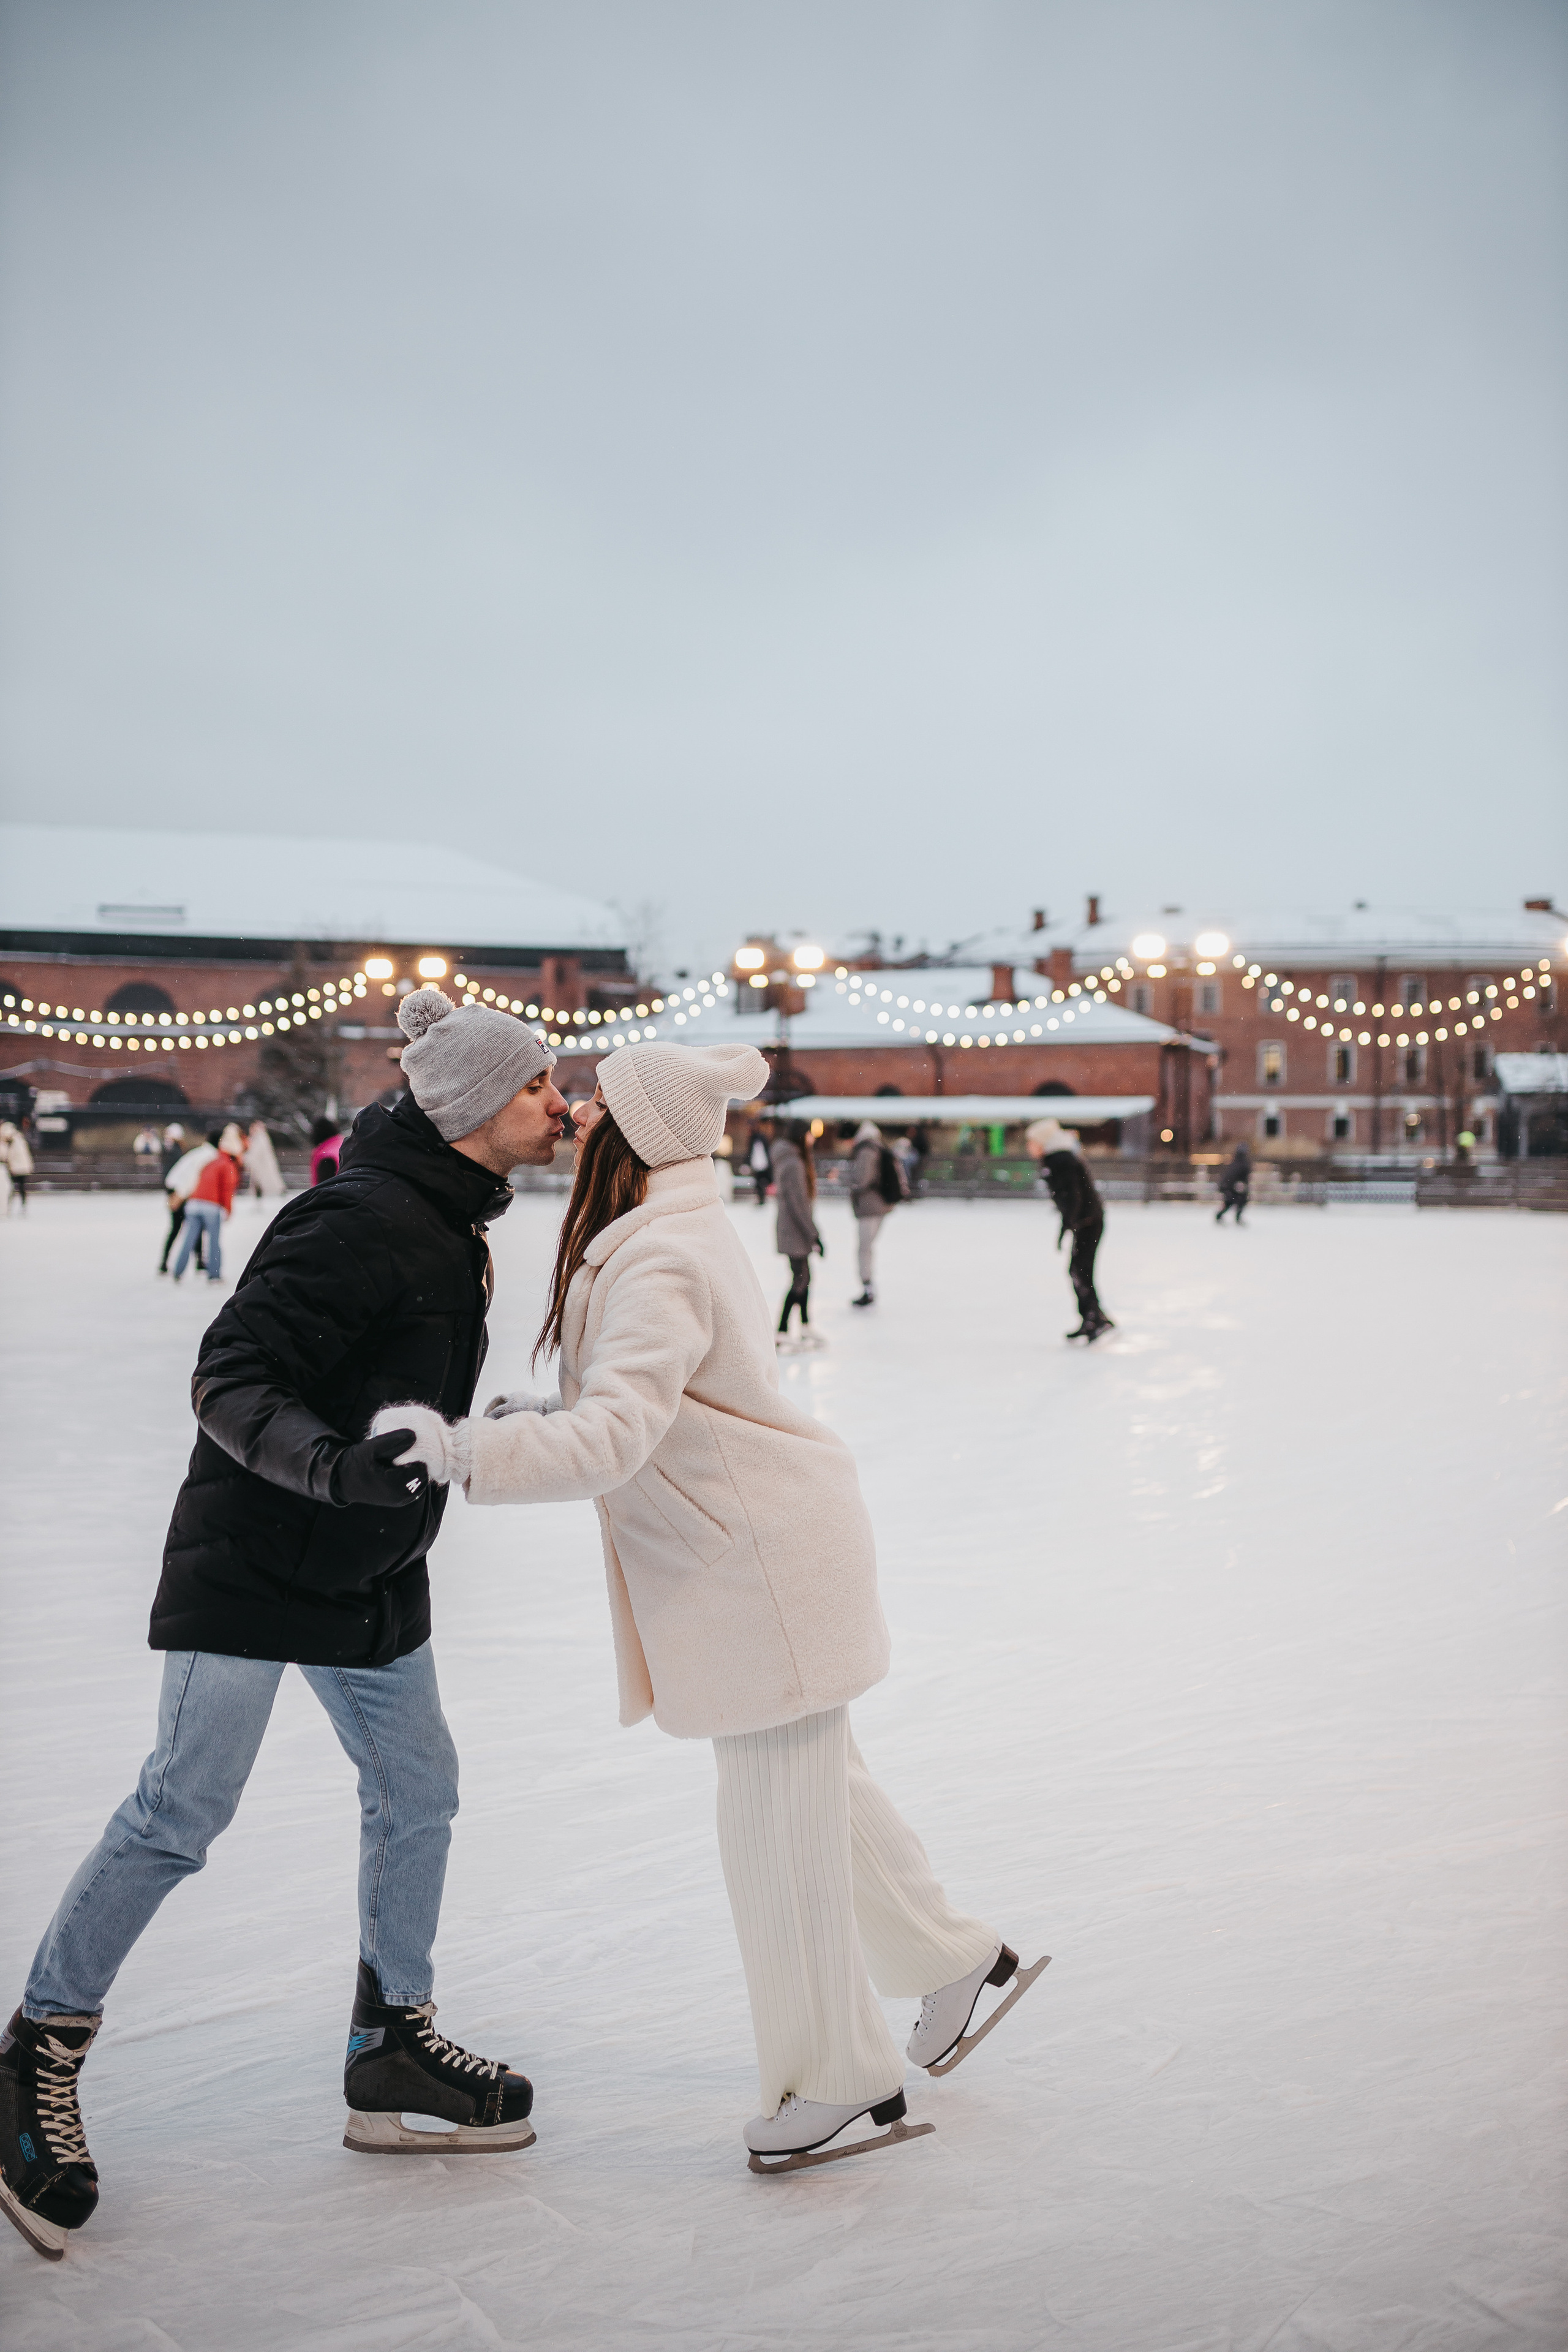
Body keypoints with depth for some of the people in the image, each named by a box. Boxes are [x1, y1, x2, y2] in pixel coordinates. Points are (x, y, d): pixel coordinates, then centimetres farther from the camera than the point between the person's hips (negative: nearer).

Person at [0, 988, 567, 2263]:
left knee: (419, 1788, 11)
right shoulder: (366, 1223, -23)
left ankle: (390, 2052, 25)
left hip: (372, 1570, 9)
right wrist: (332, 1467, -39)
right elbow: (230, 1380, -26)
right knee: (183, 1811, -6)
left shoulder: (454, 1221, 7)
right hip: (257, 1558, -9)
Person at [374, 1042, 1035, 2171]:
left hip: (769, 1562, -10)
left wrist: (465, 1450, -42)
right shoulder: (678, 1232, 7)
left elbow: (616, 1438, -36)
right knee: (820, 1782, 24)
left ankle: (844, 2075, 19)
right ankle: (952, 1954, 41)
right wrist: (541, 1415, 7)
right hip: (758, 1545, 10)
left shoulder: (660, 1264, -26)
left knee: (777, 1818, 2)